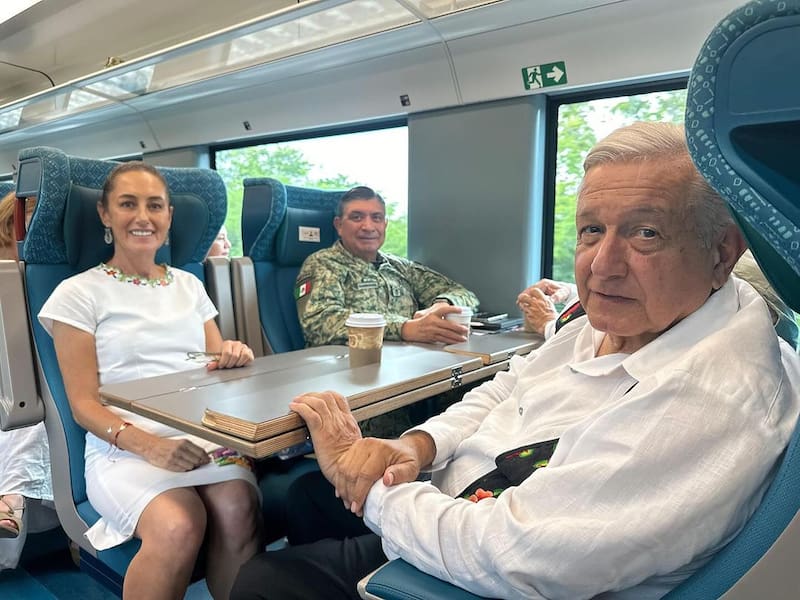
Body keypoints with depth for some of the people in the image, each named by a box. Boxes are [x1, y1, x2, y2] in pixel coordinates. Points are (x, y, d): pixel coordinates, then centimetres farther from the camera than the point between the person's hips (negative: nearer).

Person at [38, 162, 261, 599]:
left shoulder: (189, 285, 18)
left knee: (239, 513, -30)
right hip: (123, 448, -3)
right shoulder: (78, 293, 5)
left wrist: (233, 356, -9)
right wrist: (149, 445, -19)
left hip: (204, 435, 3)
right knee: (178, 527, -33)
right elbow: (84, 403, -1)